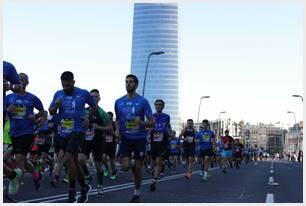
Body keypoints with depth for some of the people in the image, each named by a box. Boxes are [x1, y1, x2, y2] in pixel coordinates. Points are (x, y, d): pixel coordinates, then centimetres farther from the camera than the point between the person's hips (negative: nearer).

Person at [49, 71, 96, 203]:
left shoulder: (83, 93, -4)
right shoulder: (58, 94, 6)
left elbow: (94, 106, 10)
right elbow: (51, 112, 11)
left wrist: (88, 119, -3)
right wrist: (56, 106, -10)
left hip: (78, 131, -5)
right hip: (64, 132, 5)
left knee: (68, 159, -19)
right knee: (74, 161, 12)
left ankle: (72, 192, -4)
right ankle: (84, 187, 30)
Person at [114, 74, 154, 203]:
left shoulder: (142, 101, -8)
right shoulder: (118, 102, 3)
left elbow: (152, 122, -7)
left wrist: (141, 122, -27)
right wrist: (117, 129, 0)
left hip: (139, 138, -2)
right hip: (125, 138, 2)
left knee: (138, 169, 2)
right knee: (125, 167, -11)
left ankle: (136, 194, 21)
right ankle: (131, 163, 27)